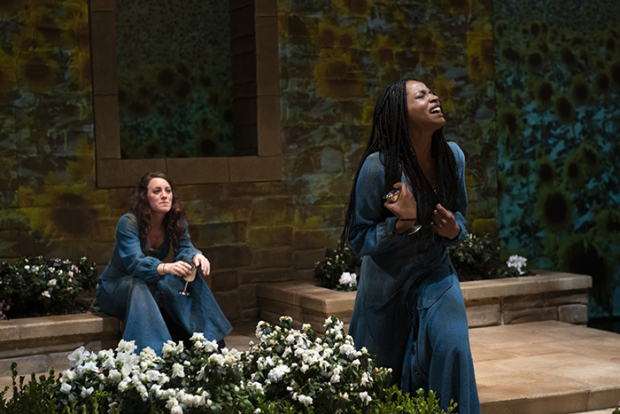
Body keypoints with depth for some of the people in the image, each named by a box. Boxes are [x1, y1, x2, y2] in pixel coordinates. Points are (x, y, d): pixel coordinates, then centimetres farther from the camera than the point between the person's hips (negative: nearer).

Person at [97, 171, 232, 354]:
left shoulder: (176, 222, -6)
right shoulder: (128, 223, -25)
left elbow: (184, 248, -15)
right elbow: (134, 262, -36)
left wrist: (196, 256, -41)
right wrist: (165, 268, -56)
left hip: (153, 285, 5)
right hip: (115, 288, -5)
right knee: (138, 287, -38)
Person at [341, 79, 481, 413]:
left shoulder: (452, 156, -6)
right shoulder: (378, 167, -22)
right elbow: (358, 239, -16)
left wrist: (454, 229, -13)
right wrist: (405, 223, -30)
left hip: (435, 273, 3)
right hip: (387, 281, -3)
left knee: (452, 345, -19)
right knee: (381, 374, 11)